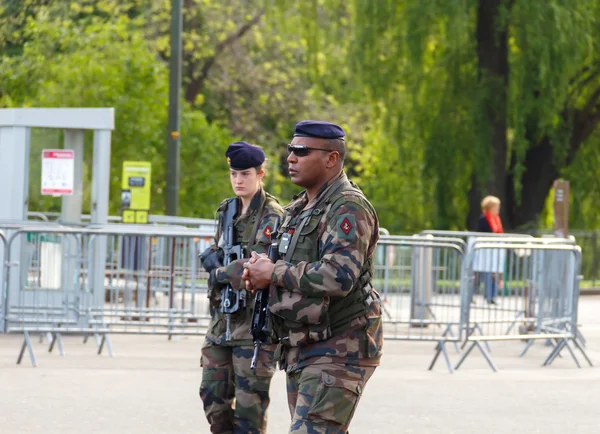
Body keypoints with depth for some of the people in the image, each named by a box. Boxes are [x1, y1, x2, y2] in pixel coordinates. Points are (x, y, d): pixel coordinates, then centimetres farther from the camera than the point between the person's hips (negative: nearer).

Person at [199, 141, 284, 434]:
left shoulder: (272, 216, -10)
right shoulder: (227, 210, 13)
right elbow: (214, 252, 21)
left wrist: (219, 274, -8)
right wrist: (213, 258, -2)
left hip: (255, 318, -7)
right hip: (223, 315, 7)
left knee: (249, 403, -4)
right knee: (213, 396, 8)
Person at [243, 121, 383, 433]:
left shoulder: (349, 208, -14)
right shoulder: (298, 209, 17)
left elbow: (338, 277, -28)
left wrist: (274, 273, -16)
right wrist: (258, 271, 3)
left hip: (337, 353, -10)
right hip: (300, 352, 10)